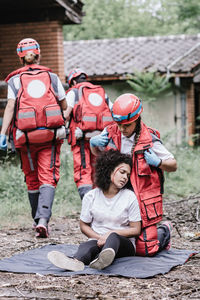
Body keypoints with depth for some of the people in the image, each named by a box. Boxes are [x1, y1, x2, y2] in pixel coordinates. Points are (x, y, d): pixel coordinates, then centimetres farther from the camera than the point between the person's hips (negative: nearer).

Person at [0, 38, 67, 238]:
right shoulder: (52, 77, 8)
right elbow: (64, 105, 9)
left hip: (26, 136, 0)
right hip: (51, 134, 0)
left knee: (32, 178, 15)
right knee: (48, 177, -3)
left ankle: (37, 220, 27)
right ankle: (43, 219, -22)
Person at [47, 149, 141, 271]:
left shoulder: (130, 197, 0)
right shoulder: (91, 197, 4)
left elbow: (136, 230, 1)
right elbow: (84, 225, 11)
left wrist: (111, 233, -12)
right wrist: (99, 238, -8)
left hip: (124, 244, -2)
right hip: (98, 241, 2)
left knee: (113, 238, -37)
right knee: (86, 246, -33)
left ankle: (102, 259, -73)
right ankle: (76, 262, -70)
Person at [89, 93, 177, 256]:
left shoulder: (149, 140, -10)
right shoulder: (111, 133, 1)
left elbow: (173, 165, -2)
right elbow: (97, 153, 23)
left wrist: (158, 162, -23)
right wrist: (93, 143, 0)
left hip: (144, 199, -4)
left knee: (145, 250, -7)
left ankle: (164, 231, 27)